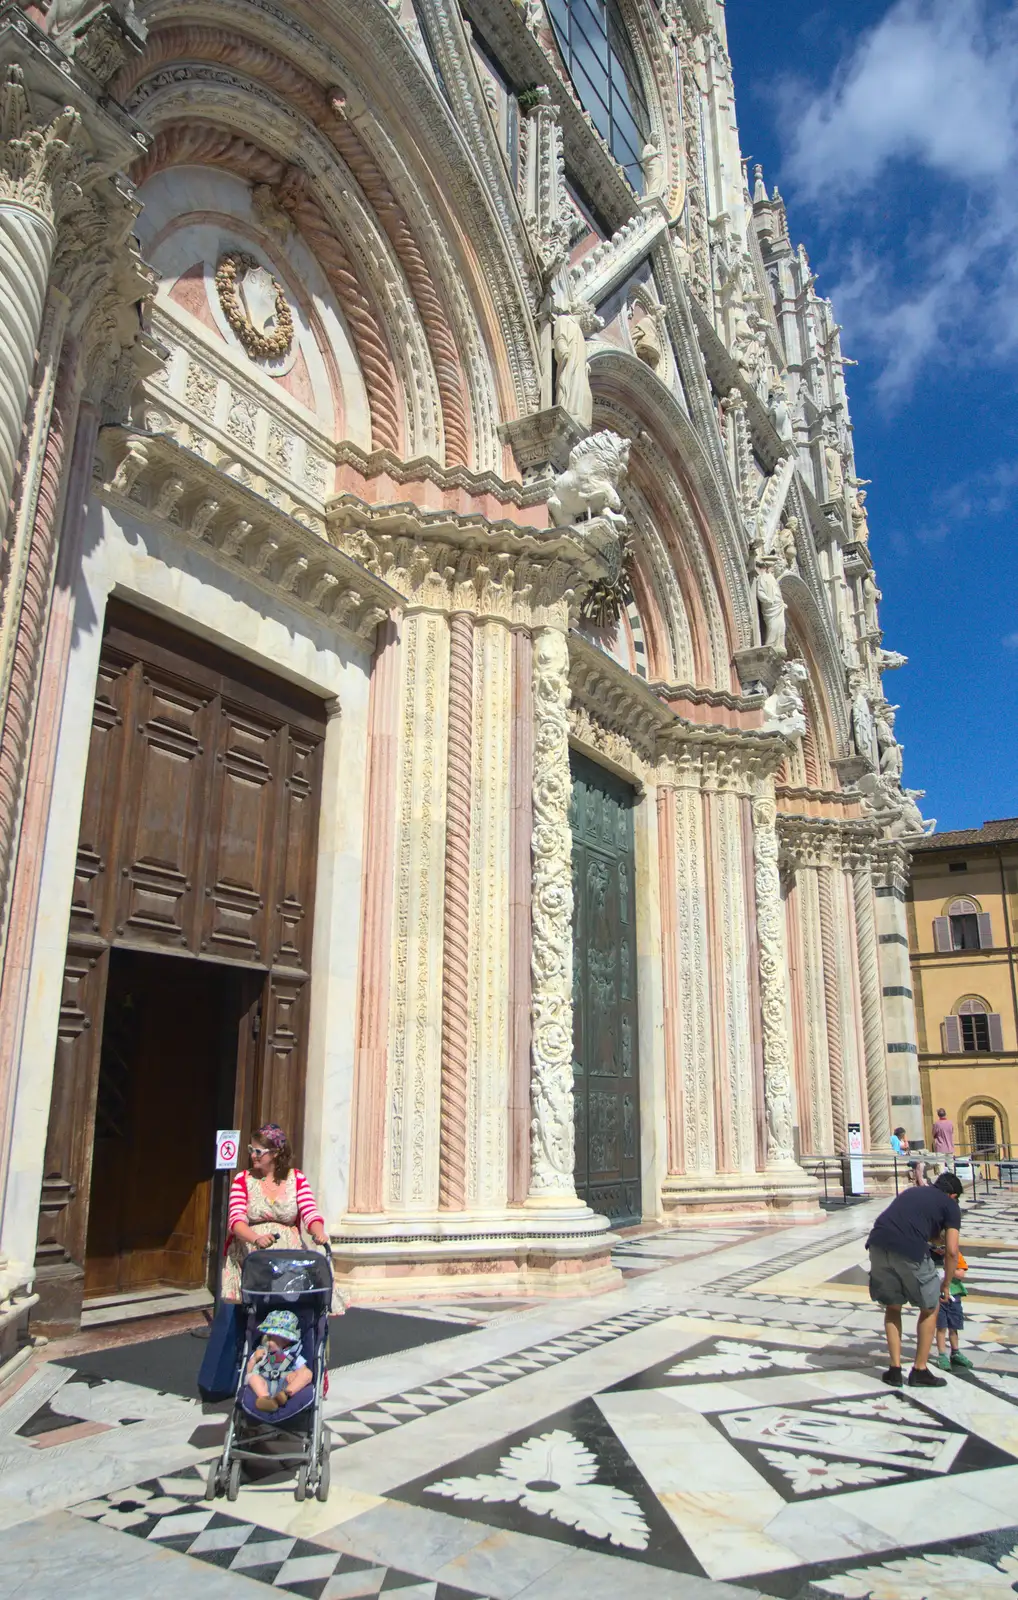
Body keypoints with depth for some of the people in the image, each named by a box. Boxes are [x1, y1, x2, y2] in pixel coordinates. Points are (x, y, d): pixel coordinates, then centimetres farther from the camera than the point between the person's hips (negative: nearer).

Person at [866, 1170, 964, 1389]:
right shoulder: (950, 1205, 18)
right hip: (910, 1252, -4)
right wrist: (946, 1285, 24)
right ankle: (919, 1371, 26)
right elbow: (951, 1251, 11)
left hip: (878, 1245, 4)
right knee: (930, 1309, 21)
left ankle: (895, 1369, 25)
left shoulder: (910, 1192, 32)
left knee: (892, 1307, 25)